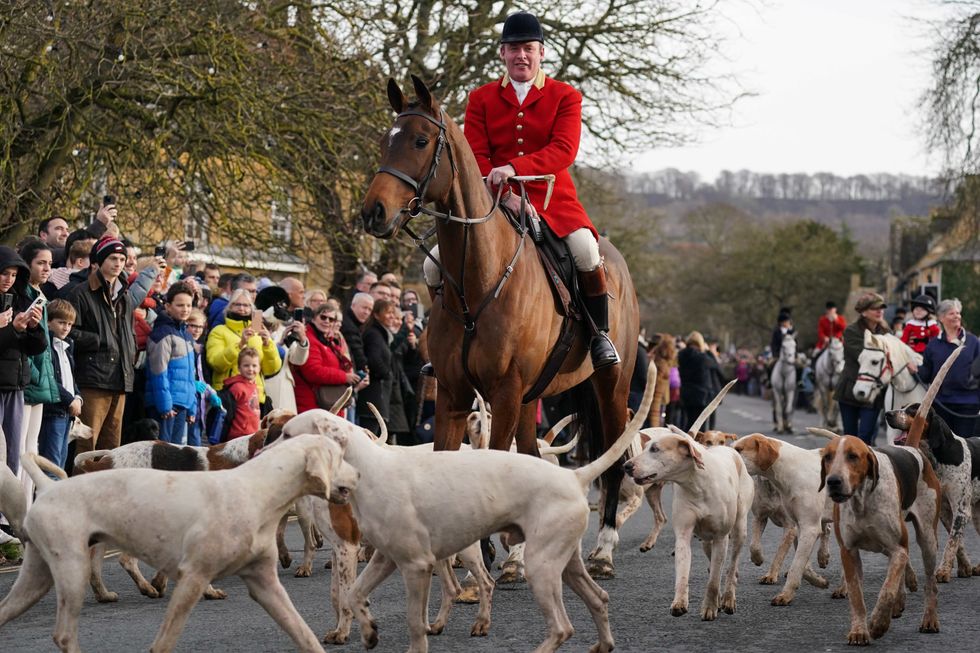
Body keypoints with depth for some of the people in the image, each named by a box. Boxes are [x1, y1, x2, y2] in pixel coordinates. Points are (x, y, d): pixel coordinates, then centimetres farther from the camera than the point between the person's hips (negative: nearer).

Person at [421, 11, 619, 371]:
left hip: (553, 202, -2)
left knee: (586, 252, -33)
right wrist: (505, 195, -19)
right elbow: (475, 158, -1)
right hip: (493, 203, 2)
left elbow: (564, 151, -12)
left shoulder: (565, 96, 3)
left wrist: (513, 168, -28)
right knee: (435, 266, -12)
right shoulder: (481, 99, 8)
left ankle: (600, 335, -10)